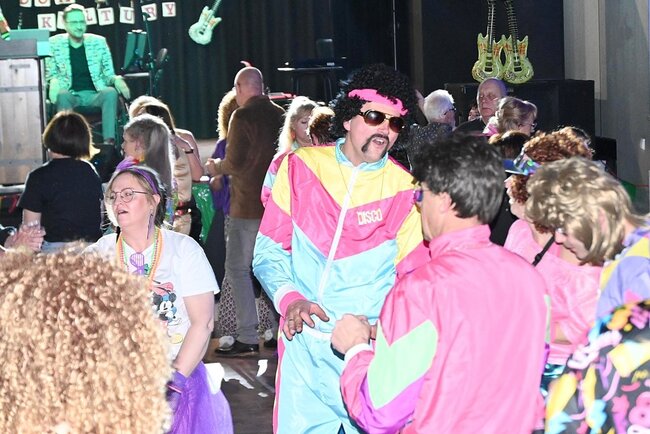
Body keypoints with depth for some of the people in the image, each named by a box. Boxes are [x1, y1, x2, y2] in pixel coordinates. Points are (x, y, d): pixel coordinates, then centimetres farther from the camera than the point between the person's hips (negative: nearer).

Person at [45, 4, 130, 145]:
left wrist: (116, 80, -15)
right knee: (62, 95, -36)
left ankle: (109, 140, -40)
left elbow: (109, 74, 9)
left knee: (111, 92, -32)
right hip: (70, 95, -1)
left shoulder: (98, 42, 8)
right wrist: (54, 82, -18)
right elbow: (49, 74, 6)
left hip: (95, 94, 1)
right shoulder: (54, 43, 4)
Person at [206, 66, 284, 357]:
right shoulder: (280, 115, 7)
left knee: (238, 267, 0)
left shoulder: (242, 117, -12)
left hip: (249, 205, -7)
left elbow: (234, 163, -16)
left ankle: (248, 338, -5)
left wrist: (216, 167, 4)